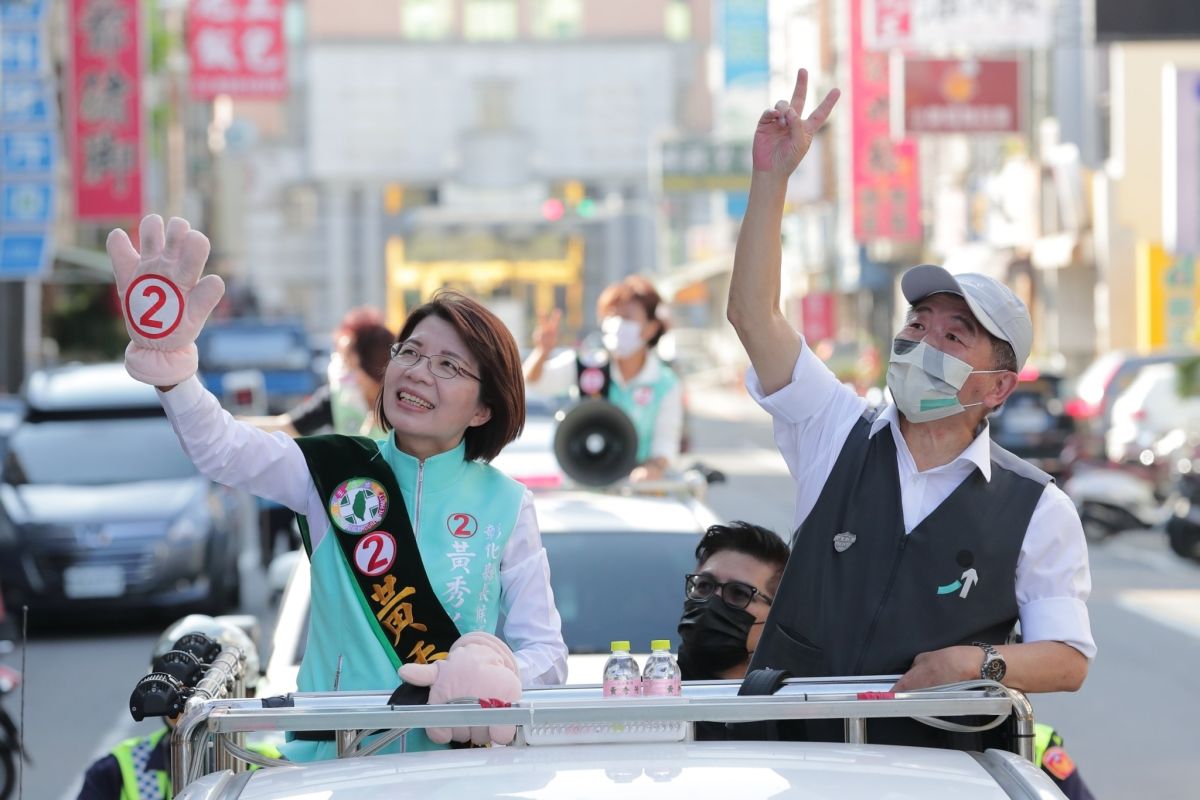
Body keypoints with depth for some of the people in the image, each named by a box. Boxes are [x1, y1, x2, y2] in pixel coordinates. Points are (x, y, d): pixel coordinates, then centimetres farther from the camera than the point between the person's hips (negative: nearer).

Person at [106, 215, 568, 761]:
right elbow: (222, 449, -11)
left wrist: (494, 679, -18)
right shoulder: (334, 470, 7)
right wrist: (168, 368, -30)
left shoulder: (505, 505, 6)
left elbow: (545, 651, 5)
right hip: (329, 760, -2)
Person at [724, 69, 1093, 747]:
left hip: (943, 759, -2)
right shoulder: (840, 437, 10)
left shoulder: (1038, 509, 4)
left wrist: (982, 663, -15)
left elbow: (1068, 659, 5)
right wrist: (772, 178, -5)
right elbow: (754, 315, 2)